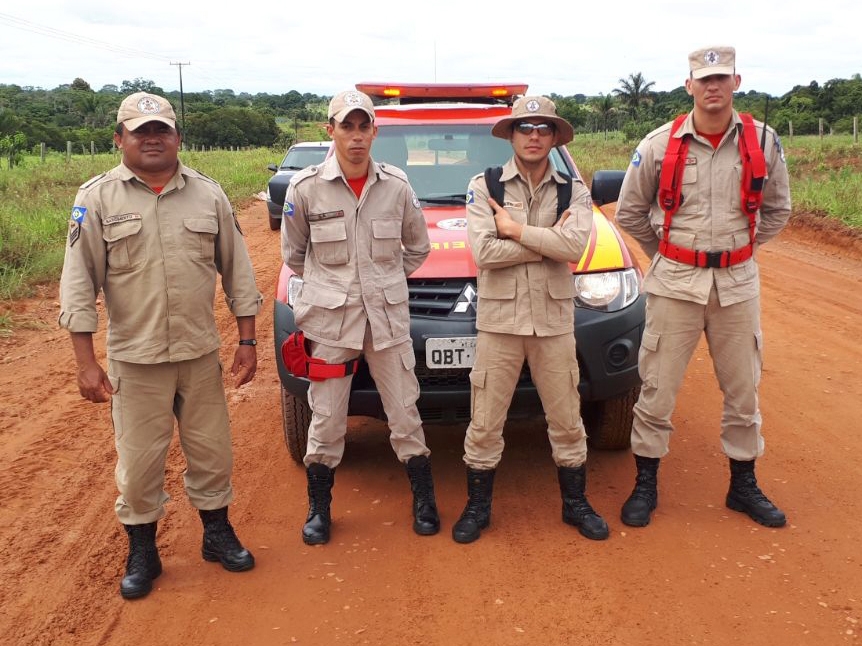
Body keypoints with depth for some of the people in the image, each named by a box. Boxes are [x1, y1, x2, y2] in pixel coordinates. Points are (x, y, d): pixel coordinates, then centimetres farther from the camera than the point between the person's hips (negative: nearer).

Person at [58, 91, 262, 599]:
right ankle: (142, 552, 27)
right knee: (139, 461, 8)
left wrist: (247, 339, 3)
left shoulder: (209, 194, 2)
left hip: (201, 353, 2)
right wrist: (86, 362, -9)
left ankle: (218, 534, 34)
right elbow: (79, 282, -5)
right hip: (134, 358, -1)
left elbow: (237, 269, 6)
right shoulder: (96, 199, -3)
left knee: (211, 452, 13)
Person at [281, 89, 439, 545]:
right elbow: (293, 254, 8)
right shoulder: (306, 188, -5)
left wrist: (386, 281, 11)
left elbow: (418, 247, 13)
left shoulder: (396, 186, -1)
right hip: (329, 319, -1)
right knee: (326, 421, 7)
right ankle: (319, 509, 25)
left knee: (405, 413, 9)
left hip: (388, 316, 1)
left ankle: (424, 501, 25)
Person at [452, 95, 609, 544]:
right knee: (485, 423, 6)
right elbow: (483, 251, -15)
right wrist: (549, 240, -11)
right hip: (499, 319, -1)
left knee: (566, 421, 11)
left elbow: (576, 246, -14)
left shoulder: (574, 190, 5)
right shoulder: (484, 186, 0)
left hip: (554, 319, 2)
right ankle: (477, 508, 23)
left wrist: (516, 229, -11)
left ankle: (575, 504, 30)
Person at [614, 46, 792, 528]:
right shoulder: (660, 145, -5)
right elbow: (629, 212, 5)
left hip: (738, 283, 2)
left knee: (743, 389, 11)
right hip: (675, 282, -2)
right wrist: (667, 252, 8)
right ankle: (646, 486, 18)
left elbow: (778, 210, 13)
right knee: (658, 389, 2)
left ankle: (744, 486, 29)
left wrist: (738, 250, 9)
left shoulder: (763, 142, 0)